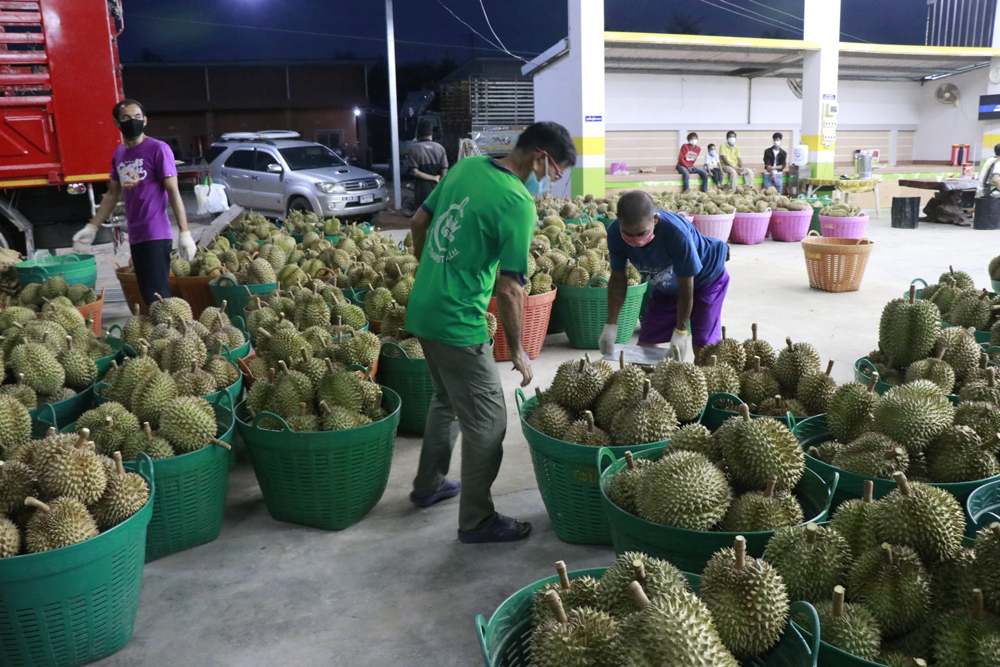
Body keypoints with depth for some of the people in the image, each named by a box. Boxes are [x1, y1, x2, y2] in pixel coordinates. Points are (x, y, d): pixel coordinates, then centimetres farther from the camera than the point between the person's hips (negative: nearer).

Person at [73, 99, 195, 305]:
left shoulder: (158, 149, -7)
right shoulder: (119, 153, 14)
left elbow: (173, 192, -11)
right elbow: (113, 194, 22)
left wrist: (185, 232, -17)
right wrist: (91, 228, 19)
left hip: (156, 235, -7)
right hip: (135, 237, 7)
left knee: (158, 295, -10)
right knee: (147, 295, 10)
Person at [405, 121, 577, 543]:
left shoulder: (468, 166, 6)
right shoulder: (519, 205, -18)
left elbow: (419, 223, 13)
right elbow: (509, 289, -20)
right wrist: (517, 351, -7)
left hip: (421, 310, 9)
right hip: (457, 324, -9)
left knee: (446, 400, 27)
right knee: (487, 422, 6)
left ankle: (428, 486, 42)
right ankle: (476, 521, 19)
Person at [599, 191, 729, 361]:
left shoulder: (676, 232, -40)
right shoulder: (615, 234, -27)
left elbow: (686, 286, -28)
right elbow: (618, 278, -12)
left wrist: (681, 331, -22)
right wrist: (611, 325, -14)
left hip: (706, 279, -4)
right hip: (667, 287, 5)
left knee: (703, 350, -13)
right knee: (644, 346, 0)